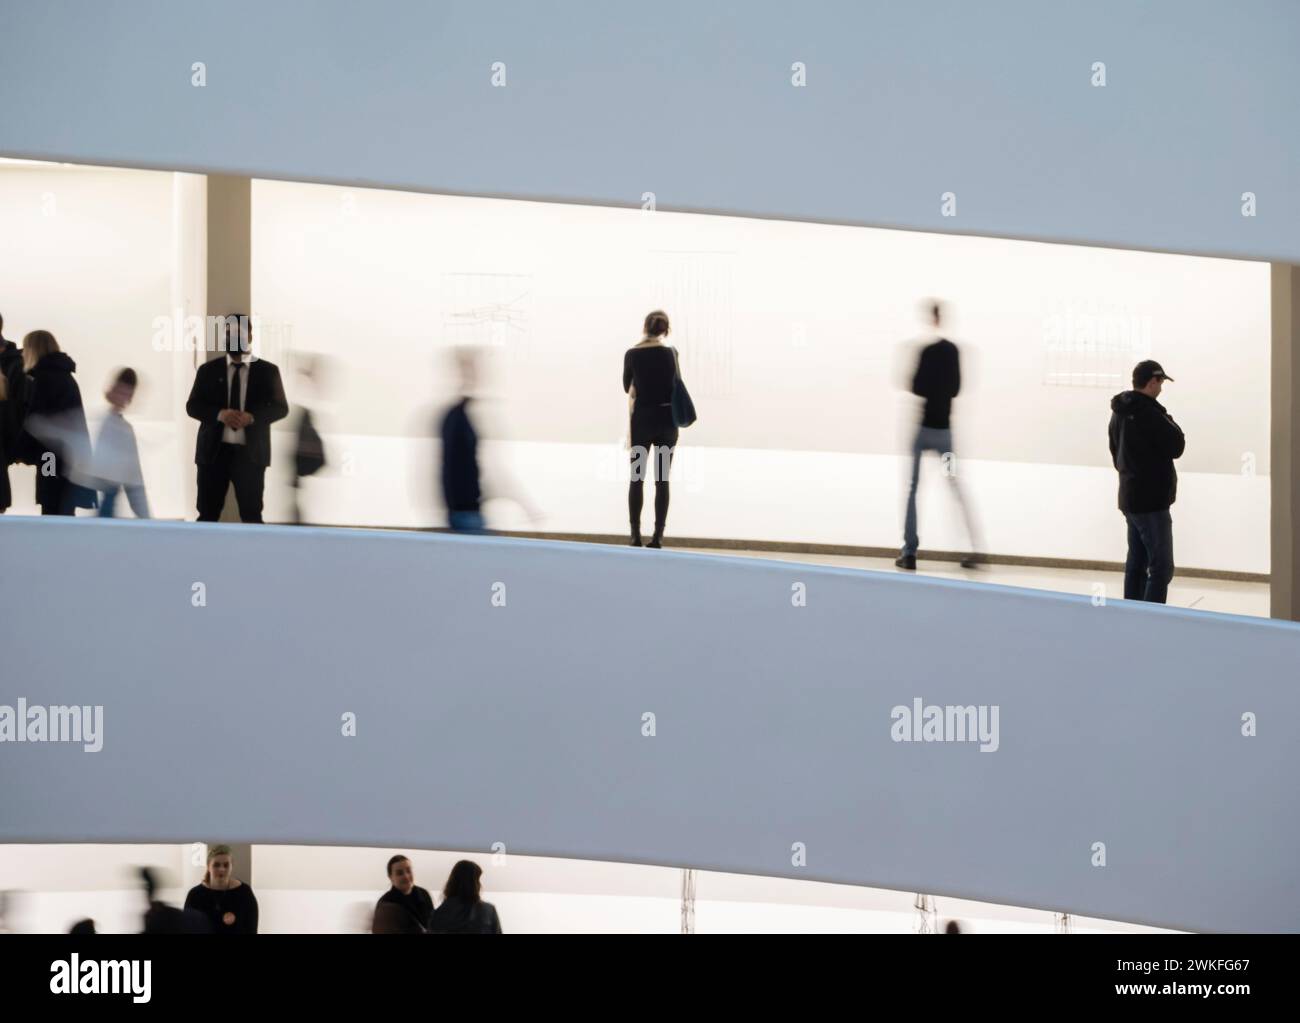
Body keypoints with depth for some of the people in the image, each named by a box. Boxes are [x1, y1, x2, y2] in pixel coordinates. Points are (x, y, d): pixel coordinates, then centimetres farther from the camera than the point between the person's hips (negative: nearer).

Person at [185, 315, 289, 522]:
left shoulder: (267, 371, 7)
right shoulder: (208, 370, 10)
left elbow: (280, 408, 3)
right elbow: (192, 406, 5)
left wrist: (252, 417, -15)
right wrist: (219, 414, -14)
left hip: (250, 453, -1)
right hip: (214, 451, 1)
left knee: (252, 515, -1)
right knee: (208, 514, 1)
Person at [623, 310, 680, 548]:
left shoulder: (632, 354, -4)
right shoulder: (670, 353, -5)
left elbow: (628, 387, 9)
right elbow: (676, 387, 6)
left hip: (642, 419, 0)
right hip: (666, 419, 0)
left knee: (637, 478, 6)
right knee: (662, 480, 3)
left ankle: (636, 536, 0)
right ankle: (658, 536, -1)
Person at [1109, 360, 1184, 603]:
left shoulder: (1120, 412, 10)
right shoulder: (1148, 413, -20)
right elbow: (1176, 447, -14)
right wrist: (1171, 423, 2)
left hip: (1130, 497, 10)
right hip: (1150, 501, -10)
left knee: (1136, 564, 14)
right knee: (1161, 567, -8)